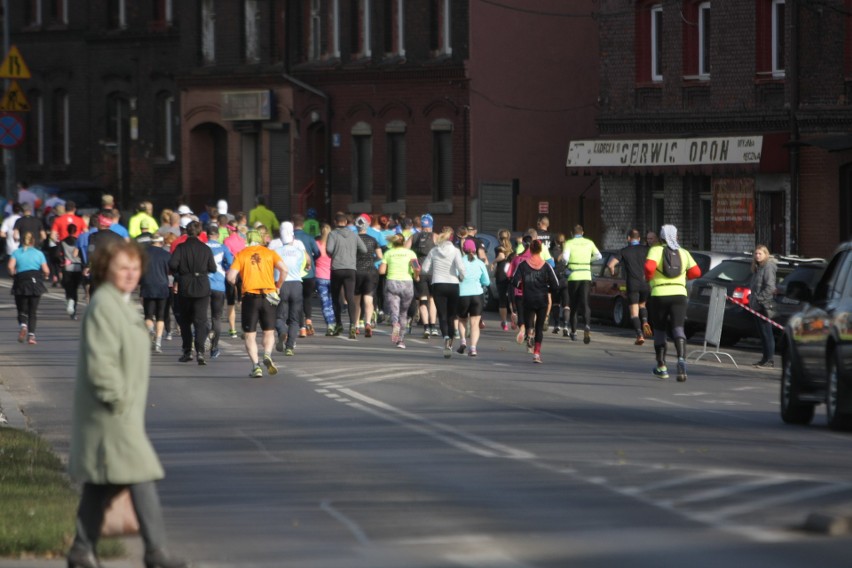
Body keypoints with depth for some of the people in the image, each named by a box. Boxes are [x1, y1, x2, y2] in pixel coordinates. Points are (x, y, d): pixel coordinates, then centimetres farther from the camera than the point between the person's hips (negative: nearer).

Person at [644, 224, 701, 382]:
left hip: (659, 294, -2)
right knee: (678, 328, -8)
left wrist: (648, 278, 3)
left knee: (659, 330, 15)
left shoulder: (656, 250, 0)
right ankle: (681, 358, -35)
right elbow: (696, 272, 9)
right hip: (679, 294, 2)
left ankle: (661, 367, 20)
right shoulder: (683, 252, 11)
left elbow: (649, 266, -17)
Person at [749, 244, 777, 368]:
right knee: (762, 332, 11)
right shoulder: (757, 267, 17)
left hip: (765, 304, -9)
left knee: (766, 331, -8)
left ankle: (770, 359, -7)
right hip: (757, 305, 9)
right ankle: (766, 358, 15)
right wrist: (752, 298, 13)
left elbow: (770, 287, -18)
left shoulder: (768, 267, -11)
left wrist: (759, 298, -18)